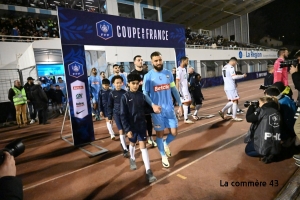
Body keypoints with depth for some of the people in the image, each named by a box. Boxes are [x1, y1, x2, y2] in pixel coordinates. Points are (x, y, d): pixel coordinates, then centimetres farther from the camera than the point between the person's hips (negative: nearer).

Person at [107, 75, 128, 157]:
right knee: (121, 131, -5)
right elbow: (110, 106, 2)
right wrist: (109, 117, 1)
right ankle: (125, 149, 2)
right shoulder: (112, 93, -4)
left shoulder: (125, 92, -3)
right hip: (117, 114, -1)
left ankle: (123, 144, 33)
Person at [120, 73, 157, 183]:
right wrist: (127, 129, -18)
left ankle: (148, 171, 2)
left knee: (143, 146, -1)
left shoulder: (141, 95, -4)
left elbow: (146, 108, 5)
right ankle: (132, 159, 50)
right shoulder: (125, 97, -12)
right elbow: (123, 115, -13)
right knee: (132, 143, 21)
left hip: (142, 124, 1)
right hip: (131, 126, 0)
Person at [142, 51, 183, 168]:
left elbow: (174, 90, 10)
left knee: (174, 133, 6)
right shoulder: (148, 76, -6)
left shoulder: (168, 73, 4)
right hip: (157, 110, -3)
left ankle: (166, 144, 39)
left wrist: (180, 104, 7)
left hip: (170, 109, 3)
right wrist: (153, 105, -22)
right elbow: (145, 93, -6)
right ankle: (163, 156, 28)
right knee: (160, 133, 8)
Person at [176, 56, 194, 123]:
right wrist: (178, 91, -25)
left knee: (189, 101, 13)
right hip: (182, 89, -10)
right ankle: (186, 119, 2)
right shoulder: (179, 69, -16)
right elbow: (177, 81, -21)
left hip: (186, 89, 10)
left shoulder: (184, 69, 14)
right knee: (186, 102, -6)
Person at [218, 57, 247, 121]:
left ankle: (222, 111, 11)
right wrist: (243, 76, -13)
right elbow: (233, 77, -24)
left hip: (226, 87, 9)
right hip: (231, 87, -9)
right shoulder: (231, 67, -13)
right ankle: (234, 117, 4)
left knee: (231, 101, 17)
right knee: (235, 101, 0)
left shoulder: (224, 67, 16)